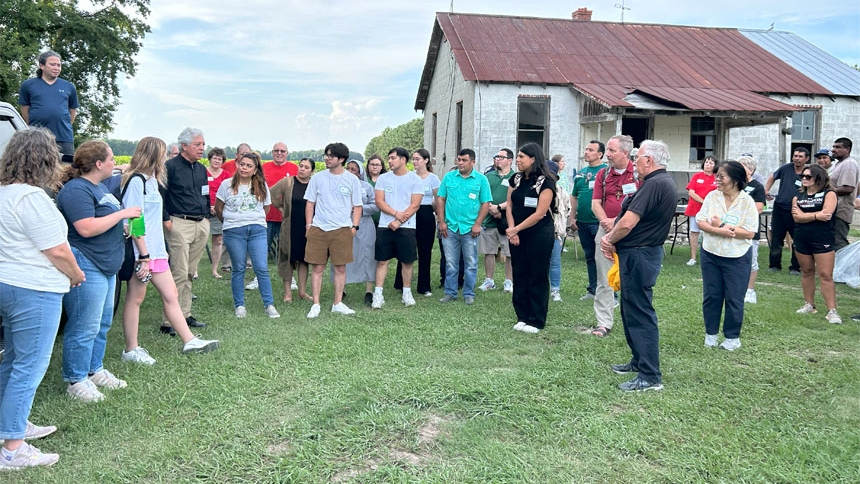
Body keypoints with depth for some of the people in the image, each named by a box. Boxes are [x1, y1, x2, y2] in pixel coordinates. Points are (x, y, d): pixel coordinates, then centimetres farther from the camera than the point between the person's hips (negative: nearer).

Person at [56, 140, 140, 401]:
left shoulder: (100, 186, 14)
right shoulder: (76, 190, -17)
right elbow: (87, 228, -26)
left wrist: (125, 224, 10)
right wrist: (122, 214, -19)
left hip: (106, 266, 11)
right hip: (86, 267, -10)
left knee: (102, 323, 18)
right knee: (84, 328, -2)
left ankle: (94, 370, 31)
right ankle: (76, 380, 11)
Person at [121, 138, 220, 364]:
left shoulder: (150, 180, 14)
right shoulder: (136, 181, -13)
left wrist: (154, 252, 12)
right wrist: (144, 256, -20)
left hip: (155, 250, 9)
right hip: (141, 252, -9)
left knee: (170, 295, 9)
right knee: (136, 298, 3)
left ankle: (189, 341, 13)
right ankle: (131, 350, 14)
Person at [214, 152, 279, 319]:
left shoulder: (261, 186, 7)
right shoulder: (227, 184, 3)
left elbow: (266, 207, 18)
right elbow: (218, 208, 10)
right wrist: (230, 222, 14)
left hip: (257, 230, 1)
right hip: (234, 232, -1)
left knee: (262, 268, -3)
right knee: (238, 269, 5)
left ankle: (269, 305, 5)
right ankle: (239, 305, 15)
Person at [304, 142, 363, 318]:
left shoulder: (352, 179, 4)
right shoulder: (317, 178, 6)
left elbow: (357, 206, 8)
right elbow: (310, 203, 11)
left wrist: (354, 226, 0)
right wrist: (308, 224, 3)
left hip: (342, 229, 0)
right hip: (318, 229, 1)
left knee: (340, 267, 4)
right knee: (318, 267, 2)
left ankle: (338, 304, 15)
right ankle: (316, 305, 9)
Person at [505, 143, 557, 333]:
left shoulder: (545, 182, -11)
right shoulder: (516, 179, 8)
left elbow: (539, 213, -15)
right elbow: (510, 206, 8)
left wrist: (516, 229, -12)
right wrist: (512, 230, -5)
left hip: (539, 234, -6)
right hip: (517, 234, 6)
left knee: (537, 277, 1)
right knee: (520, 275, 9)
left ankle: (536, 321, 9)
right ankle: (522, 317, 19)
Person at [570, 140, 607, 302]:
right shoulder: (581, 173, 13)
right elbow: (574, 197, 18)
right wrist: (572, 217, 11)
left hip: (599, 222, -7)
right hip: (582, 222, 7)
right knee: (589, 257, 14)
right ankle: (593, 289, 24)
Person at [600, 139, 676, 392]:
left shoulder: (654, 184, -20)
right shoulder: (665, 183, 15)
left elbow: (628, 222, -26)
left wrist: (610, 239, -7)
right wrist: (612, 238, 1)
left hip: (639, 256, -11)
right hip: (642, 252, 11)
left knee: (640, 313, -6)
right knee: (631, 309, 20)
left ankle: (650, 376, -1)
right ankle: (640, 360, 33)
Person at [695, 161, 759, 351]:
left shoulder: (747, 201, -11)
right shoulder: (712, 196, -2)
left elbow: (749, 233, -15)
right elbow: (701, 222, -5)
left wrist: (722, 226, -17)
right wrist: (719, 231, -22)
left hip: (737, 257, -3)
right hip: (710, 255, 3)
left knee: (734, 299, 5)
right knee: (710, 296, 11)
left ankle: (732, 337, 21)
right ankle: (711, 333, 26)